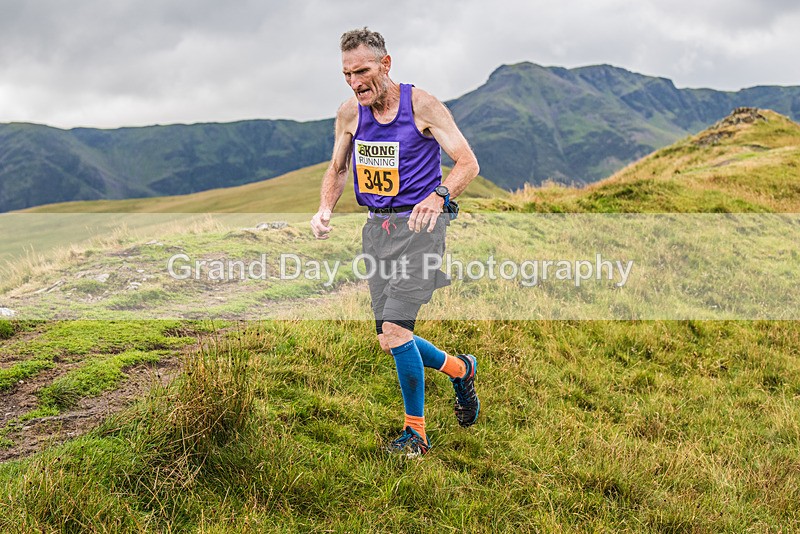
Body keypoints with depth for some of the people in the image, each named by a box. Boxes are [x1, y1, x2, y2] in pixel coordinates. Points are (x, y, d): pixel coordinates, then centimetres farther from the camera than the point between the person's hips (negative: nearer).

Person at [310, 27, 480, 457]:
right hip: (376, 228, 6)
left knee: (394, 330, -16)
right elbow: (338, 169, 16)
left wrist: (438, 196, -29)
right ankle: (460, 369, 35)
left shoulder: (422, 106, -10)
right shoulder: (349, 114, 3)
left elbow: (468, 163, -9)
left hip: (418, 225, -6)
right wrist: (325, 208, -4)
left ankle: (415, 432, 1)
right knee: (389, 340, 8)